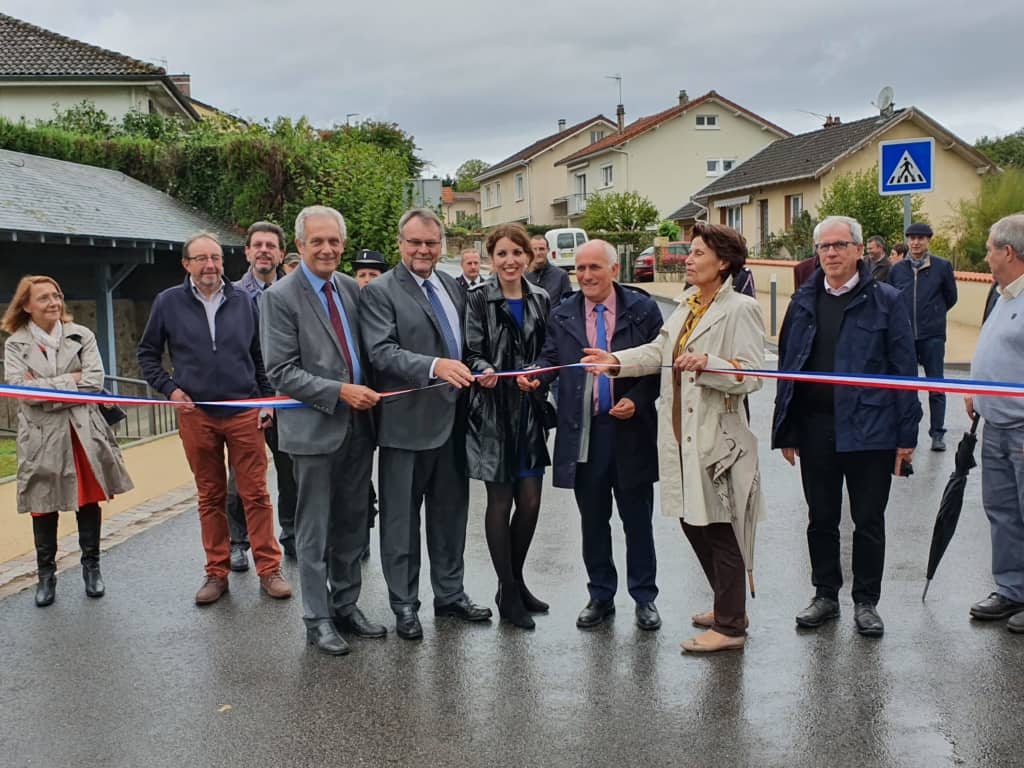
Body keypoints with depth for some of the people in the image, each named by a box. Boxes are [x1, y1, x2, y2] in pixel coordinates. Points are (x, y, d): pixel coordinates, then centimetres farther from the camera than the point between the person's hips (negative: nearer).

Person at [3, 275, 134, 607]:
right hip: (42, 437, -1)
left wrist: (45, 388, -12)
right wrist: (72, 380, -14)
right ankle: (46, 574, 22)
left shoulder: (81, 336, 2)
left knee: (88, 501, 9)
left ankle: (91, 567, 23)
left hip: (83, 432, 1)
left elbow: (95, 381, -9)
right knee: (44, 507, 8)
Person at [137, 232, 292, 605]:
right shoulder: (169, 302, 2)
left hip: (244, 413, 0)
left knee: (256, 494, 2)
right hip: (196, 415, 0)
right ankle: (217, 572, 20)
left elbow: (260, 356, 11)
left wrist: (267, 400, 5)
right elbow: (147, 354, 10)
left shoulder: (243, 300, 5)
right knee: (210, 497, 10)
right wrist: (170, 389, -3)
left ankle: (269, 570, 10)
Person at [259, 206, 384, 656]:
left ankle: (346, 606, 28)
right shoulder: (280, 298, -9)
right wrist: (340, 392, -19)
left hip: (358, 424, 6)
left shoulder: (351, 288, 8)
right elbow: (281, 373, -14)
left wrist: (370, 392, 3)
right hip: (314, 428, -6)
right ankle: (318, 620, 16)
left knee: (351, 525, 14)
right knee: (314, 530, 4)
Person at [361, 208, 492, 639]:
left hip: (452, 421, 6)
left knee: (450, 512, 17)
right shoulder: (379, 292, -9)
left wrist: (474, 372, 2)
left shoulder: (453, 287, 11)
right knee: (401, 518, 6)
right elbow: (382, 351, -21)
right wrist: (434, 366, -34)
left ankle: (450, 594, 31)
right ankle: (404, 605, 20)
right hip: (406, 423, -6)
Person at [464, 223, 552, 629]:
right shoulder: (479, 300, -4)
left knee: (530, 501, 5)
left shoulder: (541, 300, 7)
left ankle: (515, 580, 26)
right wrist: (483, 370, -28)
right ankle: (508, 593, 14)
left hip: (531, 411, 4)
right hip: (494, 411, -4)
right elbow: (473, 352, -9)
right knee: (500, 501, 2)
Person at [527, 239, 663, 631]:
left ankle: (644, 597, 23)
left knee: (637, 518, 8)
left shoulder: (642, 309, -1)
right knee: (593, 520, 12)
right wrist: (536, 375, -14)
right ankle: (601, 596, 26)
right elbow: (551, 357, 8)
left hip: (631, 429, -2)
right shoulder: (562, 315, 6)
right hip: (583, 432, 2)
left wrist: (638, 400, -14)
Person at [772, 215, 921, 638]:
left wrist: (906, 433, -7)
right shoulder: (804, 301, 7)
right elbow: (786, 365, 8)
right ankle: (825, 595, 28)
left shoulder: (884, 300, -3)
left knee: (869, 520, 8)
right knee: (821, 519, 13)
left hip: (869, 429, -3)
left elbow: (904, 369, -4)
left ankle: (866, 602, 23)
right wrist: (785, 429, 5)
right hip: (815, 428, 3)